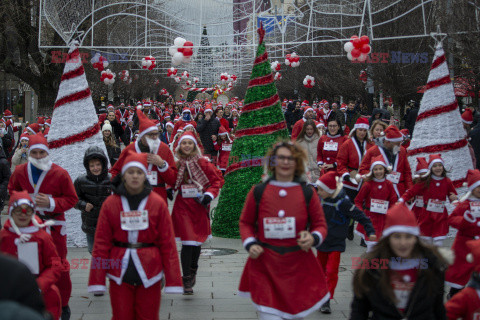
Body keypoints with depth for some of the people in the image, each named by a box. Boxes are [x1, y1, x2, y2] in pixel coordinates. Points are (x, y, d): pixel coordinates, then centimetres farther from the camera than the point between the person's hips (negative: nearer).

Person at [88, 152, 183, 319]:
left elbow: (168, 243, 0)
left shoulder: (158, 203, 0)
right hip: (119, 273, 0)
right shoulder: (111, 203, 1)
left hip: (149, 273, 0)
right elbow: (101, 242, 2)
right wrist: (97, 281, -2)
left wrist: (172, 280, -4)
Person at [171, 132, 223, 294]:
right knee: (187, 243, -8)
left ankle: (193, 271, 37)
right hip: (183, 206, 0)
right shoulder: (177, 165, 2)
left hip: (199, 206, 0)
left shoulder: (203, 163, -2)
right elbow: (172, 183, 16)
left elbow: (217, 180, 1)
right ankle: (187, 281, -5)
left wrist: (209, 195, -12)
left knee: (197, 242, 13)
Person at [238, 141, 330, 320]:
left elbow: (320, 224, 9)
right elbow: (246, 222, 13)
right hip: (265, 266, -1)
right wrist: (250, 244, -4)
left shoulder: (307, 193, 2)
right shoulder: (258, 192, 2)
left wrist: (313, 238, -12)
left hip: (299, 267, 1)